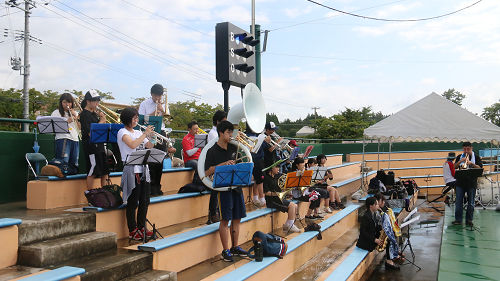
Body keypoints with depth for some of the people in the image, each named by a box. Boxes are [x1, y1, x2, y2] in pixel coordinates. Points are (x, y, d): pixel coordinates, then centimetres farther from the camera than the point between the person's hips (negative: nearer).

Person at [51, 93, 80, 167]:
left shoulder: (74, 113, 21)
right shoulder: (56, 113, 7)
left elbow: (80, 127, 9)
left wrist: (75, 116, -1)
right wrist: (66, 121, -13)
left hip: (75, 141, 5)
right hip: (63, 140, -5)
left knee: (74, 165, 3)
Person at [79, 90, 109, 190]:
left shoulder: (94, 113, 15)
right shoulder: (84, 114, -10)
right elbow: (90, 133, -20)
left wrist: (102, 118, 4)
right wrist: (101, 121, -13)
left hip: (99, 145, 9)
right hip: (91, 147, -9)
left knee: (105, 170, 11)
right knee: (92, 172, -5)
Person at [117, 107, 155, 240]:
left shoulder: (138, 133, 17)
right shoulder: (123, 132, -4)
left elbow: (149, 146, 14)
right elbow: (133, 145, -22)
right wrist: (145, 134, -15)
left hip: (144, 169, 7)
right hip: (131, 170, -7)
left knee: (144, 201, 10)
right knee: (132, 202, -2)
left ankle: (141, 228, 22)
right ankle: (132, 231, 8)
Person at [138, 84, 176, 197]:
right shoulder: (144, 104, 5)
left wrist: (162, 111, -8)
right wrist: (153, 114, -13)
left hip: (161, 132, 3)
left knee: (160, 161, 5)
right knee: (150, 161, -6)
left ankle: (157, 187, 15)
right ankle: (151, 188, 1)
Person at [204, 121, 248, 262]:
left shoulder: (233, 147, 10)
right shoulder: (213, 151, -7)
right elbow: (207, 172, -12)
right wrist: (223, 164, -20)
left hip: (236, 185, 6)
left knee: (237, 218, 10)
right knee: (225, 219, -3)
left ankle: (235, 247, 23)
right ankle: (225, 250, 7)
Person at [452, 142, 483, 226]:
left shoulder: (476, 157, 4)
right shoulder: (459, 157, 10)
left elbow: (479, 168, -8)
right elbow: (454, 167, 1)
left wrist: (471, 163, -23)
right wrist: (460, 161, -15)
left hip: (472, 183, -1)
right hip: (460, 182, 1)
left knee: (471, 203, 4)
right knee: (458, 201, 1)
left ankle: (469, 220, 14)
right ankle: (458, 219, 9)